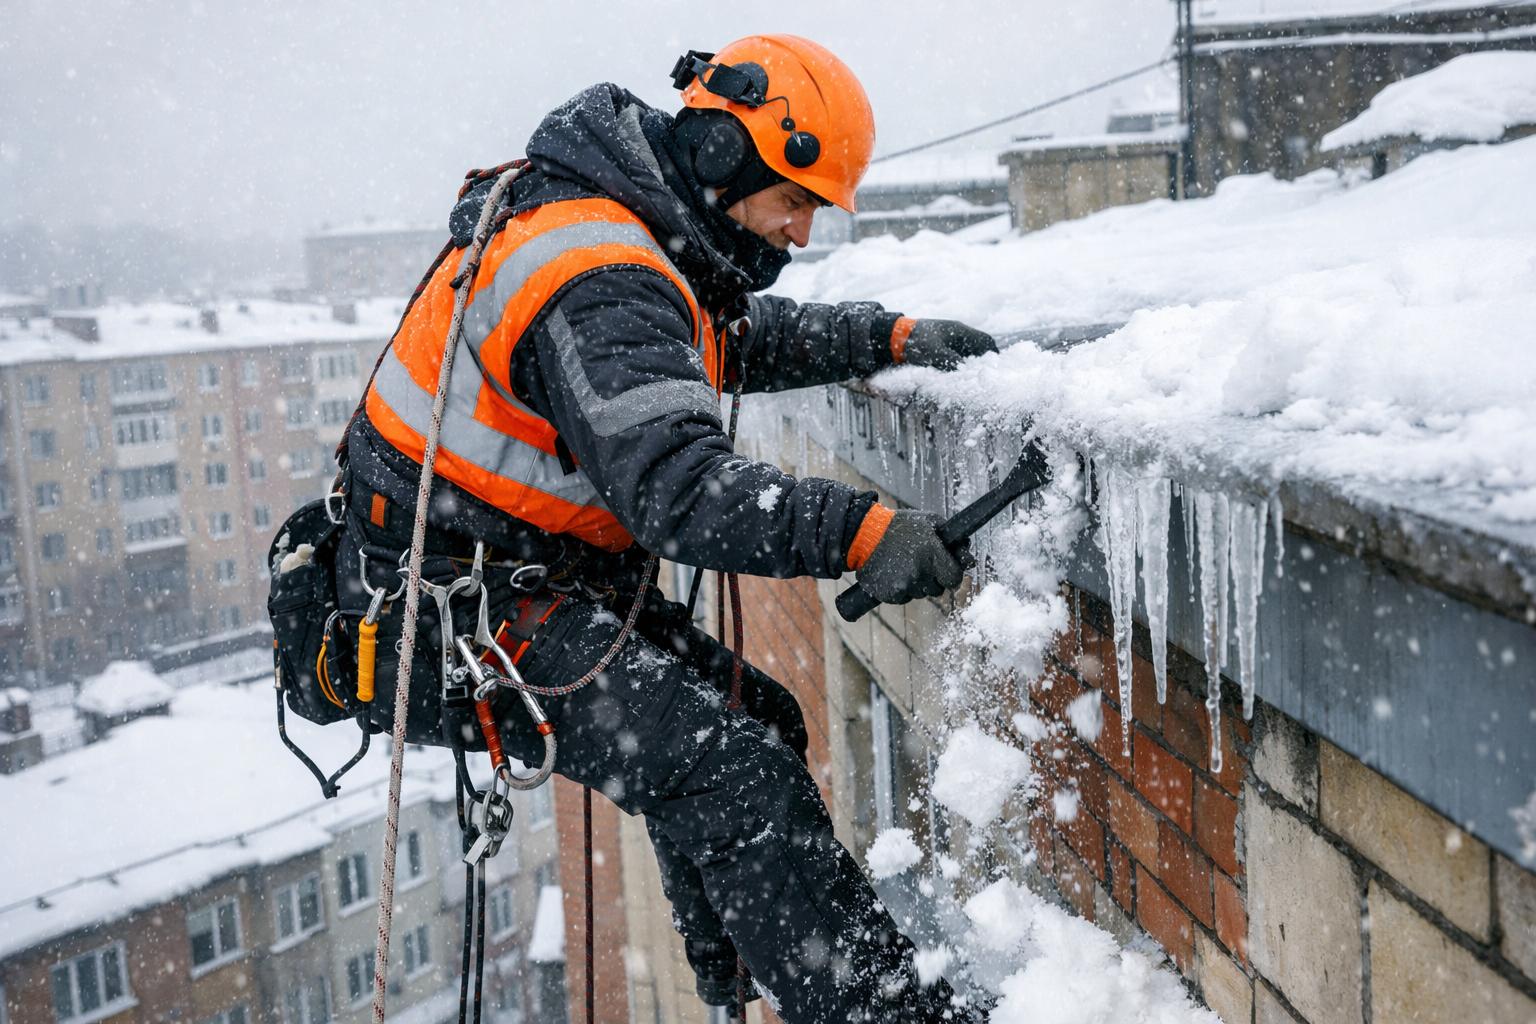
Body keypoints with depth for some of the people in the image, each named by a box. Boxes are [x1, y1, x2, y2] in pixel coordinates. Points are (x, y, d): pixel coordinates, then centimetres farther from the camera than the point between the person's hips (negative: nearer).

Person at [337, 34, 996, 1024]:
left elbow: (754, 338, 26)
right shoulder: (597, 281, -24)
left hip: (537, 573, 11)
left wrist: (891, 335, 14)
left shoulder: (650, 239, 10)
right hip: (455, 615, -11)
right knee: (727, 770, -20)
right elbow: (675, 485, -35)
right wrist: (860, 532, -41)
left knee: (759, 720, 12)